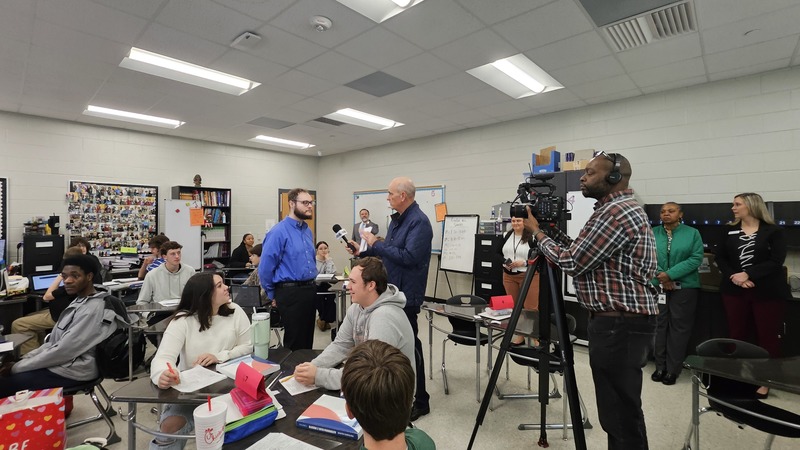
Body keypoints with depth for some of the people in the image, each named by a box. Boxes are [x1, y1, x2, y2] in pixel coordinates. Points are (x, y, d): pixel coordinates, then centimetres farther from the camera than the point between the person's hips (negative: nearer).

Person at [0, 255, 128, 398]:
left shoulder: (93, 309, -24)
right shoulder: (80, 301, 7)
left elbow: (63, 351, -22)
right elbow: (55, 341, 15)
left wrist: (16, 368, -10)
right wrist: (26, 358, 4)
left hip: (71, 372, -9)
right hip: (65, 363, 9)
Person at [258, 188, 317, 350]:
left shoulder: (307, 231, 10)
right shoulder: (279, 232, -13)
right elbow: (265, 268, -13)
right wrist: (273, 295, -2)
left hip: (310, 290, 7)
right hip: (290, 293, -7)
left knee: (308, 339, 17)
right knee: (294, 342, 5)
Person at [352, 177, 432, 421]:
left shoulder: (419, 222, -18)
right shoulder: (397, 219, 11)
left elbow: (408, 257, -27)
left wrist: (377, 243, -20)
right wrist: (362, 252, 9)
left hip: (406, 293, -9)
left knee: (409, 344, 1)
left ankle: (420, 400, 18)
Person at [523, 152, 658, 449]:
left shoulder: (614, 212, -17)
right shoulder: (626, 209, 17)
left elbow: (572, 263, -17)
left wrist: (537, 233, -4)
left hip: (619, 324, -11)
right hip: (622, 322, 11)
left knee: (621, 414, 0)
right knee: (621, 411, 19)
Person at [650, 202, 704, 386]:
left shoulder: (692, 233, 2)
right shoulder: (652, 233, 5)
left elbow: (696, 258, -7)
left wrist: (670, 275, -16)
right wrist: (659, 275, -15)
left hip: (684, 287, -1)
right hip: (657, 286, 1)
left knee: (679, 326, 3)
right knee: (659, 325, 6)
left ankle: (673, 369, 14)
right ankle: (660, 366, 17)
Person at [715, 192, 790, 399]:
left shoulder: (774, 231, -2)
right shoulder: (729, 231, 9)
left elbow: (776, 261, -11)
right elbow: (720, 258, 5)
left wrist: (747, 274, -21)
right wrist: (733, 277, -11)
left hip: (767, 292, -3)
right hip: (734, 291, 3)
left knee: (767, 336, 5)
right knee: (737, 335, 8)